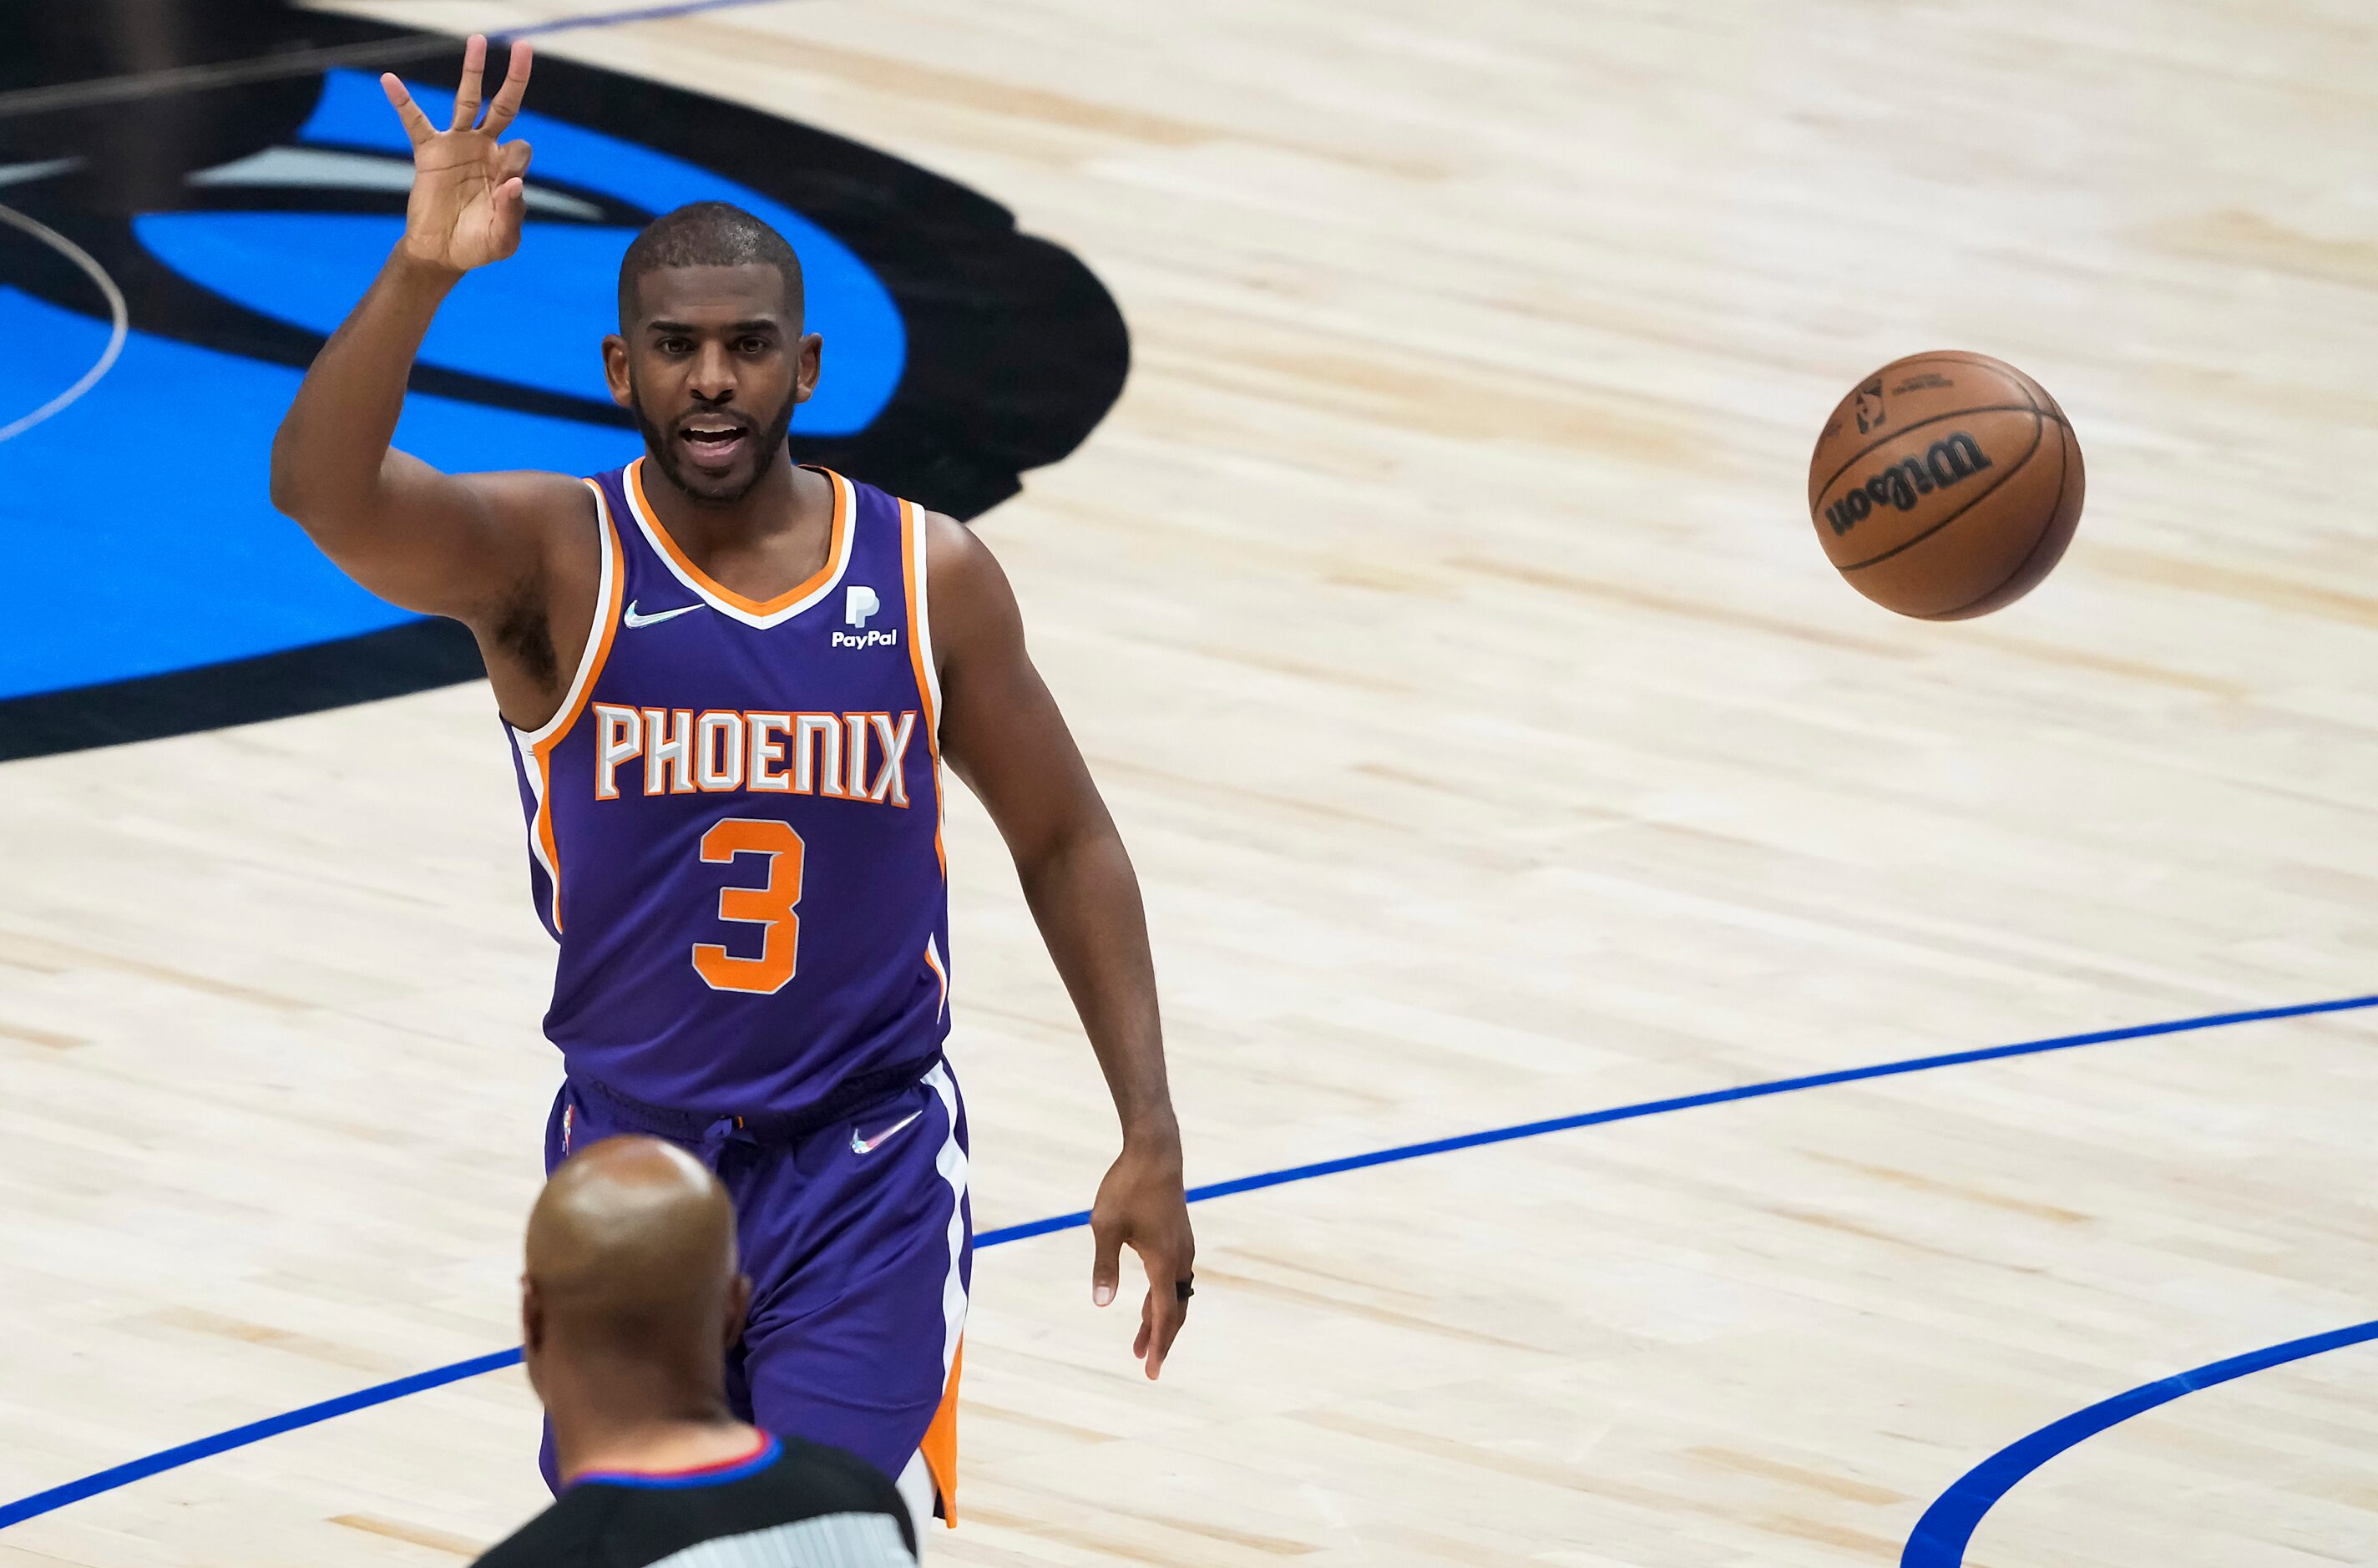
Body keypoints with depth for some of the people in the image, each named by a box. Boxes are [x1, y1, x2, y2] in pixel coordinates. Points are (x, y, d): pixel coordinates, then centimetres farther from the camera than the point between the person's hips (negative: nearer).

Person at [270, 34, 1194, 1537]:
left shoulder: (931, 578, -3)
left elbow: (1064, 840, 7)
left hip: (869, 1168, 0)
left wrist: (1151, 1136, 1)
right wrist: (421, 272, -46)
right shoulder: (550, 562, -9)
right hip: (629, 1152, 1)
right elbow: (320, 490, -29)